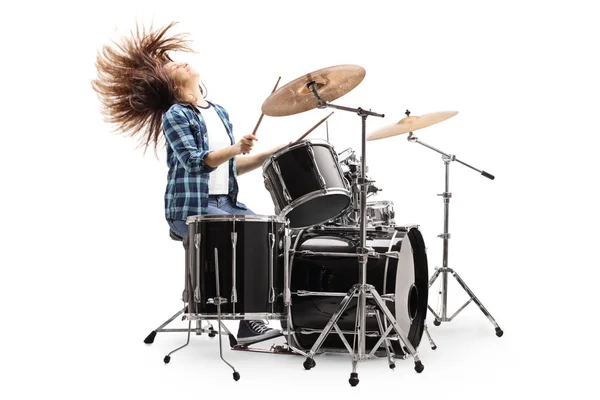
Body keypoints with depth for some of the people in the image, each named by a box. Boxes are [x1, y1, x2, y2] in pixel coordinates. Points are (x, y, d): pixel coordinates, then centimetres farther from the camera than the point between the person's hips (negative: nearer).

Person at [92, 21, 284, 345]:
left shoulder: (219, 112, 16)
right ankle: (250, 324, -15)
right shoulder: (174, 115, -8)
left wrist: (267, 155, 6)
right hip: (191, 208, -7)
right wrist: (235, 148, -31)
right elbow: (195, 162, -19)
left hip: (225, 203, 7)